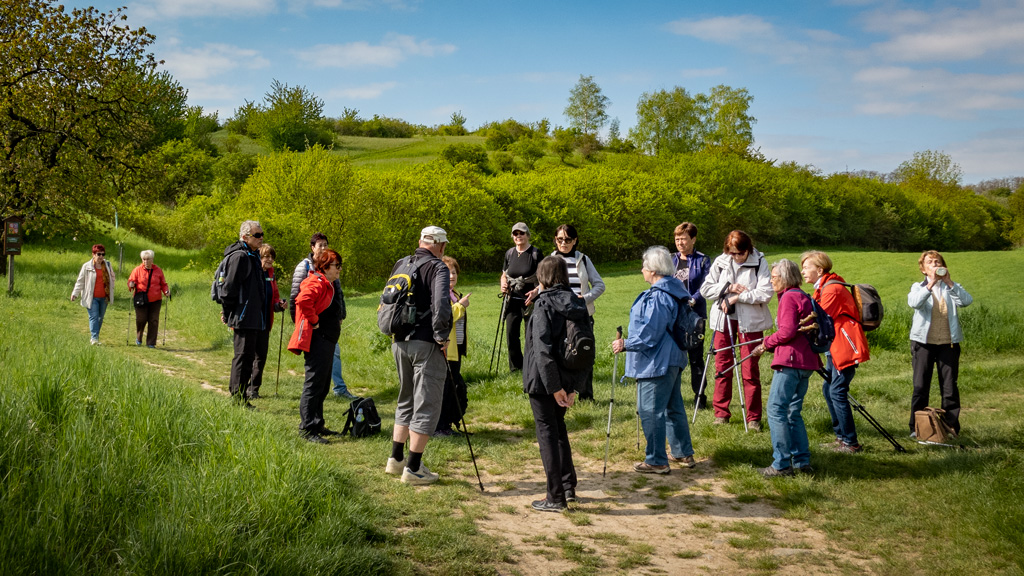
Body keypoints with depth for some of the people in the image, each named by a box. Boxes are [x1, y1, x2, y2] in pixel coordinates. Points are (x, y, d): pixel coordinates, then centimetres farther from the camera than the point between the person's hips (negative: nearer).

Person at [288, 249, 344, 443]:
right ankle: (307, 428, -5)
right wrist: (314, 322, -22)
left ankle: (318, 425, 23)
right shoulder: (316, 283, -13)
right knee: (313, 385, -8)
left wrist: (337, 323, 17)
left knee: (322, 386, 15)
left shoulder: (328, 285, 19)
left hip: (326, 342, 11)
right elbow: (303, 300, -31)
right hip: (317, 341, -11)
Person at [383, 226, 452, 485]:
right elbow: (441, 306, -25)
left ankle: (396, 459, 28)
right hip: (426, 345, -7)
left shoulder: (400, 264, 10)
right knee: (426, 405, 1)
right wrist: (442, 336, -14)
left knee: (406, 401, 21)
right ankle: (413, 469, 4)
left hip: (400, 342, 7)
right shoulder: (437, 268, -12)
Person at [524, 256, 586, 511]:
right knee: (559, 428, 22)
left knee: (547, 433, 1)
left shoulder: (544, 304, -15)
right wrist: (572, 385, 12)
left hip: (542, 379, -7)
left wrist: (554, 386, -18)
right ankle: (569, 487, 29)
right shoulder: (576, 303, 6)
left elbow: (543, 349, -22)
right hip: (566, 377, 7)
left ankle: (555, 498, 6)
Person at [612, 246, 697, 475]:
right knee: (673, 407, 20)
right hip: (673, 359, 11)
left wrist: (625, 343, -10)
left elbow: (649, 334, -23)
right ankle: (684, 453, 29)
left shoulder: (658, 297, -22)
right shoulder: (675, 291, 10)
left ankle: (656, 461, 4)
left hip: (656, 362, -11)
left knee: (651, 411, -2)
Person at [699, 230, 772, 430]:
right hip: (723, 320, 3)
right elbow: (705, 288, 2)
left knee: (750, 370, 0)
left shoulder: (759, 262, -6)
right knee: (722, 367, 7)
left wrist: (738, 296, -18)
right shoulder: (720, 262, 3)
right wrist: (729, 287, -11)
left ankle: (753, 418, 8)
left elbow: (765, 294, -15)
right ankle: (721, 413, 19)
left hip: (750, 322, -3)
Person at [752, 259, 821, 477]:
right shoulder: (803, 297, 20)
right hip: (806, 361, 10)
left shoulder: (789, 297, -9)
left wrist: (766, 344, -3)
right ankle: (802, 461, 15)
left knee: (776, 409, -7)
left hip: (790, 361, -10)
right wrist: (769, 344, 20)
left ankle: (782, 464, -8)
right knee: (793, 411, 15)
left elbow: (787, 331, -18)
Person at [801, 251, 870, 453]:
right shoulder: (822, 288, 16)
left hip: (846, 347, -11)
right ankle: (841, 436, 20)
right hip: (835, 347, 11)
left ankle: (850, 443, -6)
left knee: (837, 392, -11)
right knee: (828, 389, 12)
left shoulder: (832, 289, -16)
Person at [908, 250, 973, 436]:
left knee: (950, 387, 3)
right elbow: (913, 302, -17)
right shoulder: (919, 287, 7)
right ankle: (916, 427, 9)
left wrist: (949, 282, -19)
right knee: (920, 386, 1)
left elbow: (967, 301, -12)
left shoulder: (952, 287, 10)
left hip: (948, 343, 1)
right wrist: (931, 284, -24)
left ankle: (951, 427, 12)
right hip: (924, 342, -1)